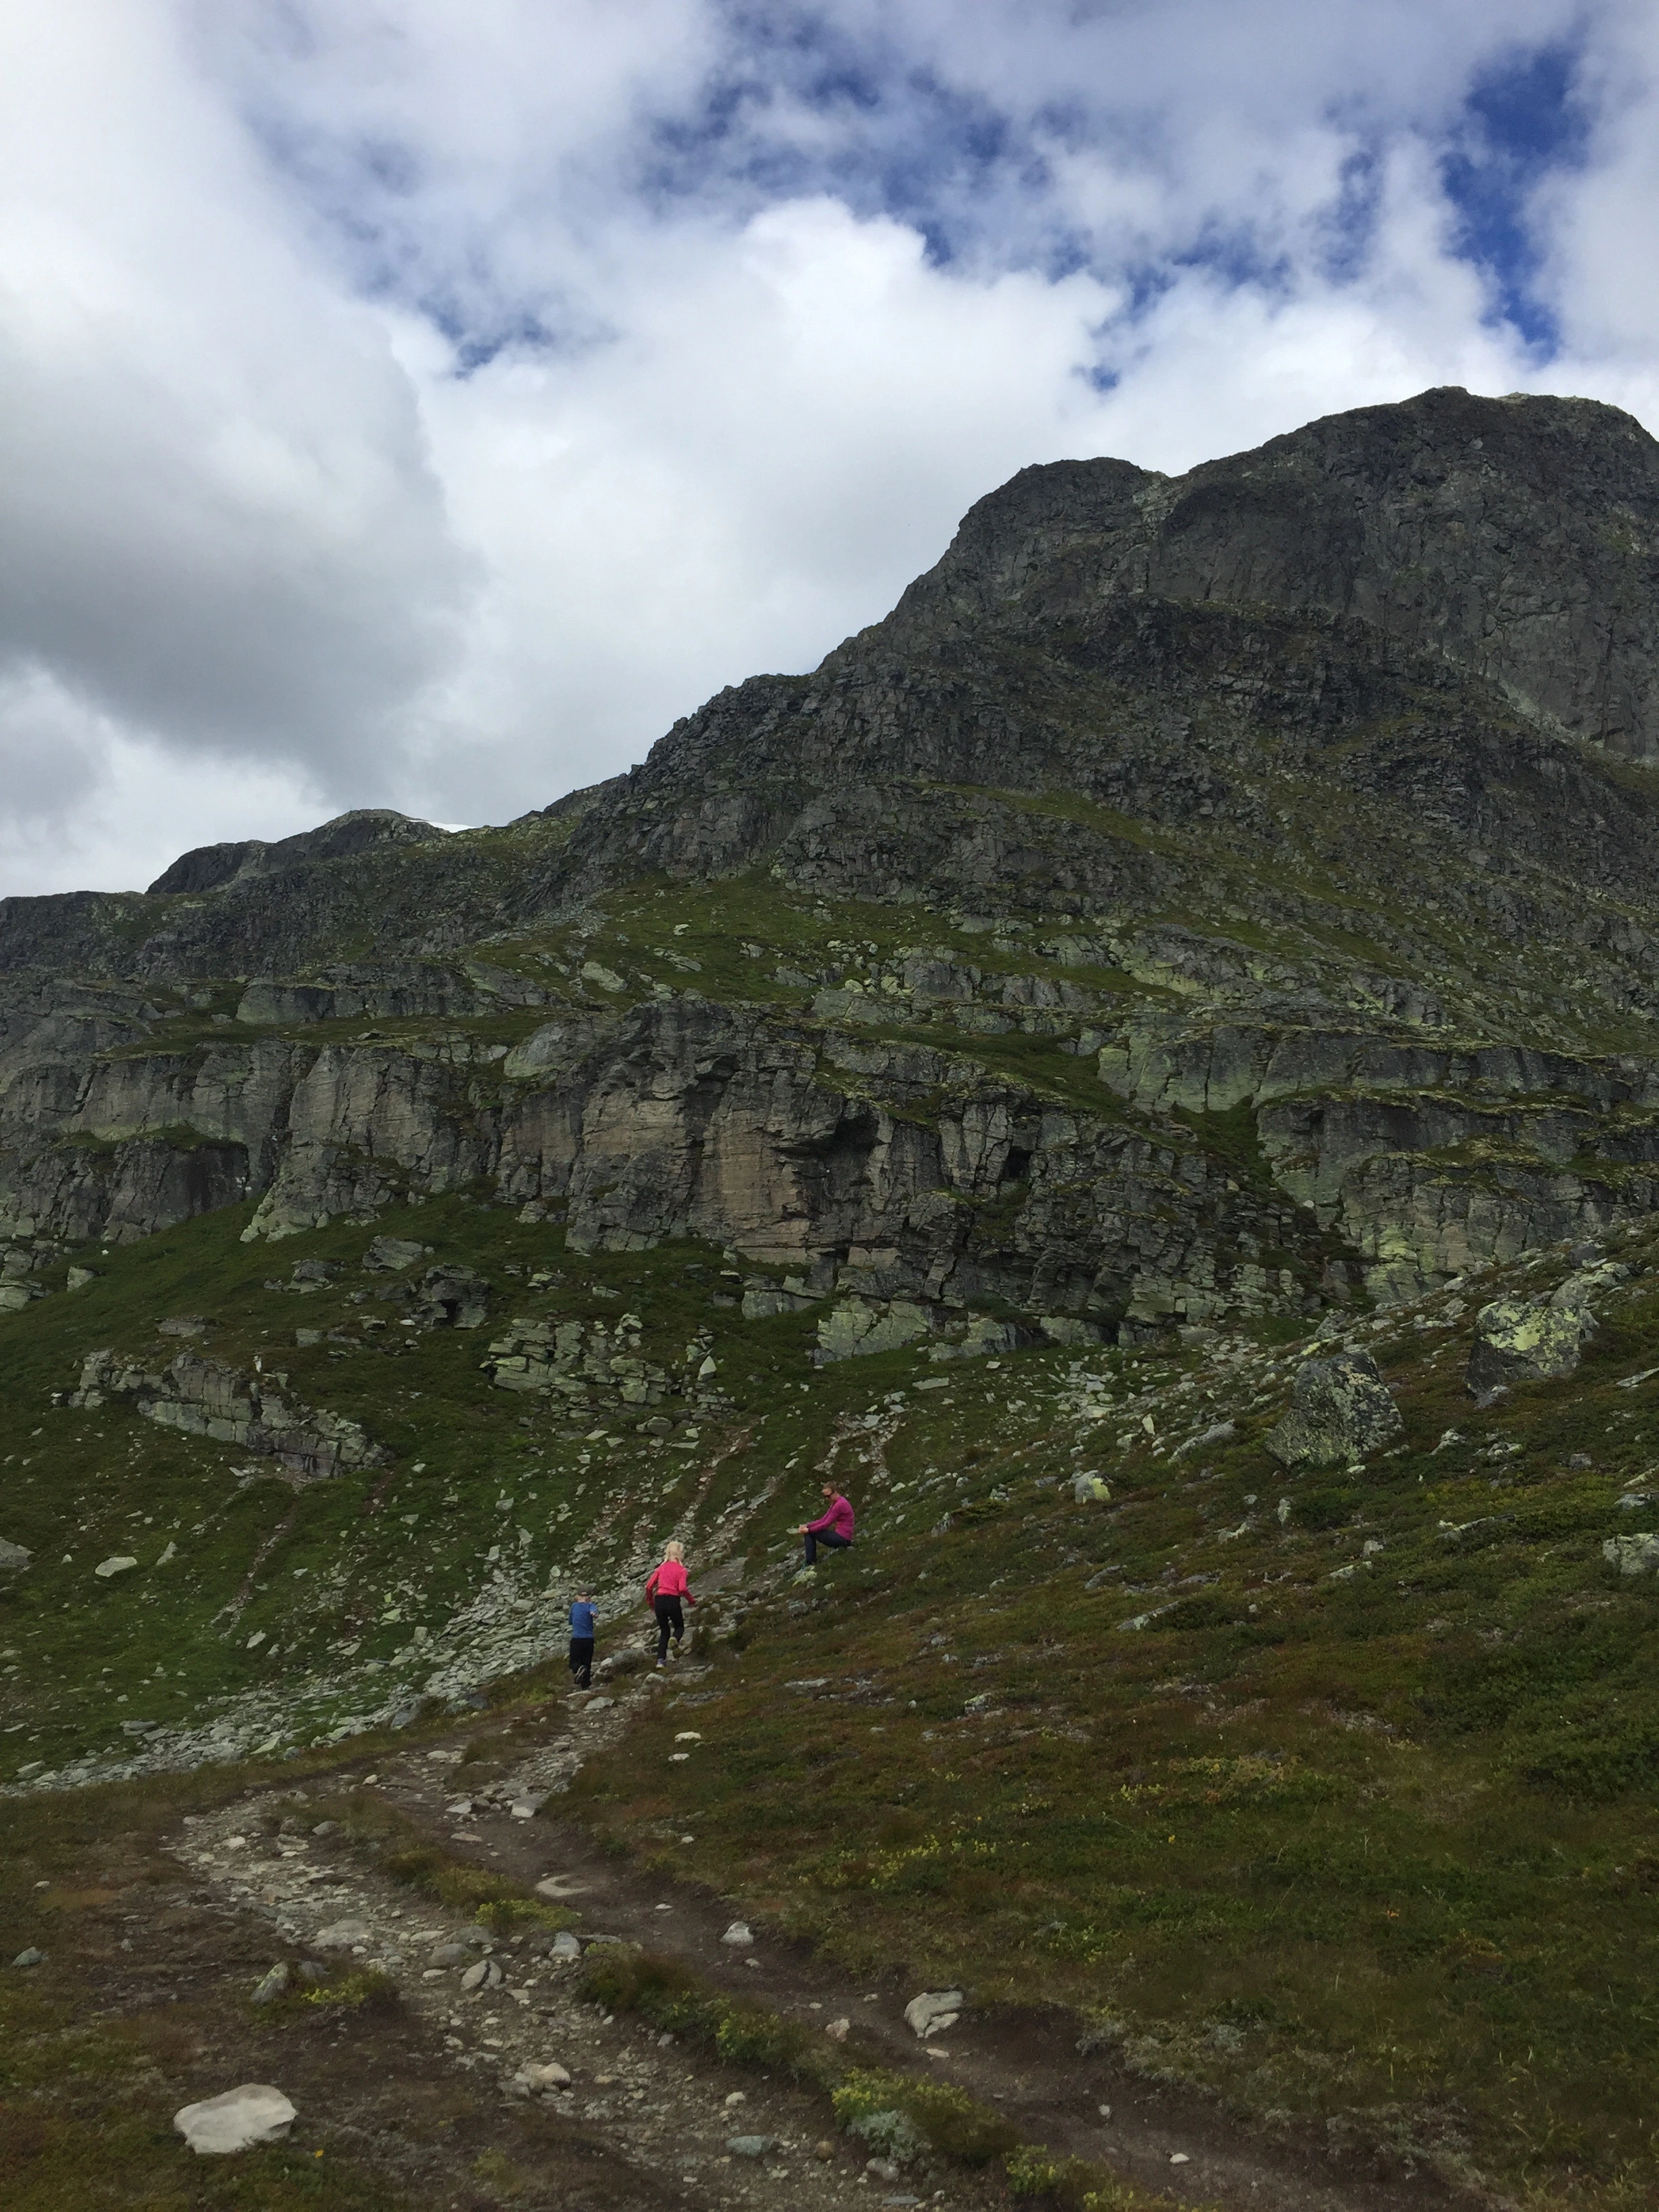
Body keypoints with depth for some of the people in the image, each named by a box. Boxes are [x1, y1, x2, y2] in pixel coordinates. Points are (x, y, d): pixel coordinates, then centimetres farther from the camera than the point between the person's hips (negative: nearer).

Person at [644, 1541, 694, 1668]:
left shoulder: (661, 1568, 13)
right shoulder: (681, 1569, 3)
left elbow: (648, 1586, 7)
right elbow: (682, 1588, -11)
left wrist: (651, 1603, 21)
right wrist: (691, 1600, 5)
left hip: (659, 1600, 3)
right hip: (673, 1600, -3)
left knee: (664, 1631, 19)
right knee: (679, 1627, 18)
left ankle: (660, 1660, 5)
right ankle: (675, 1640, -18)